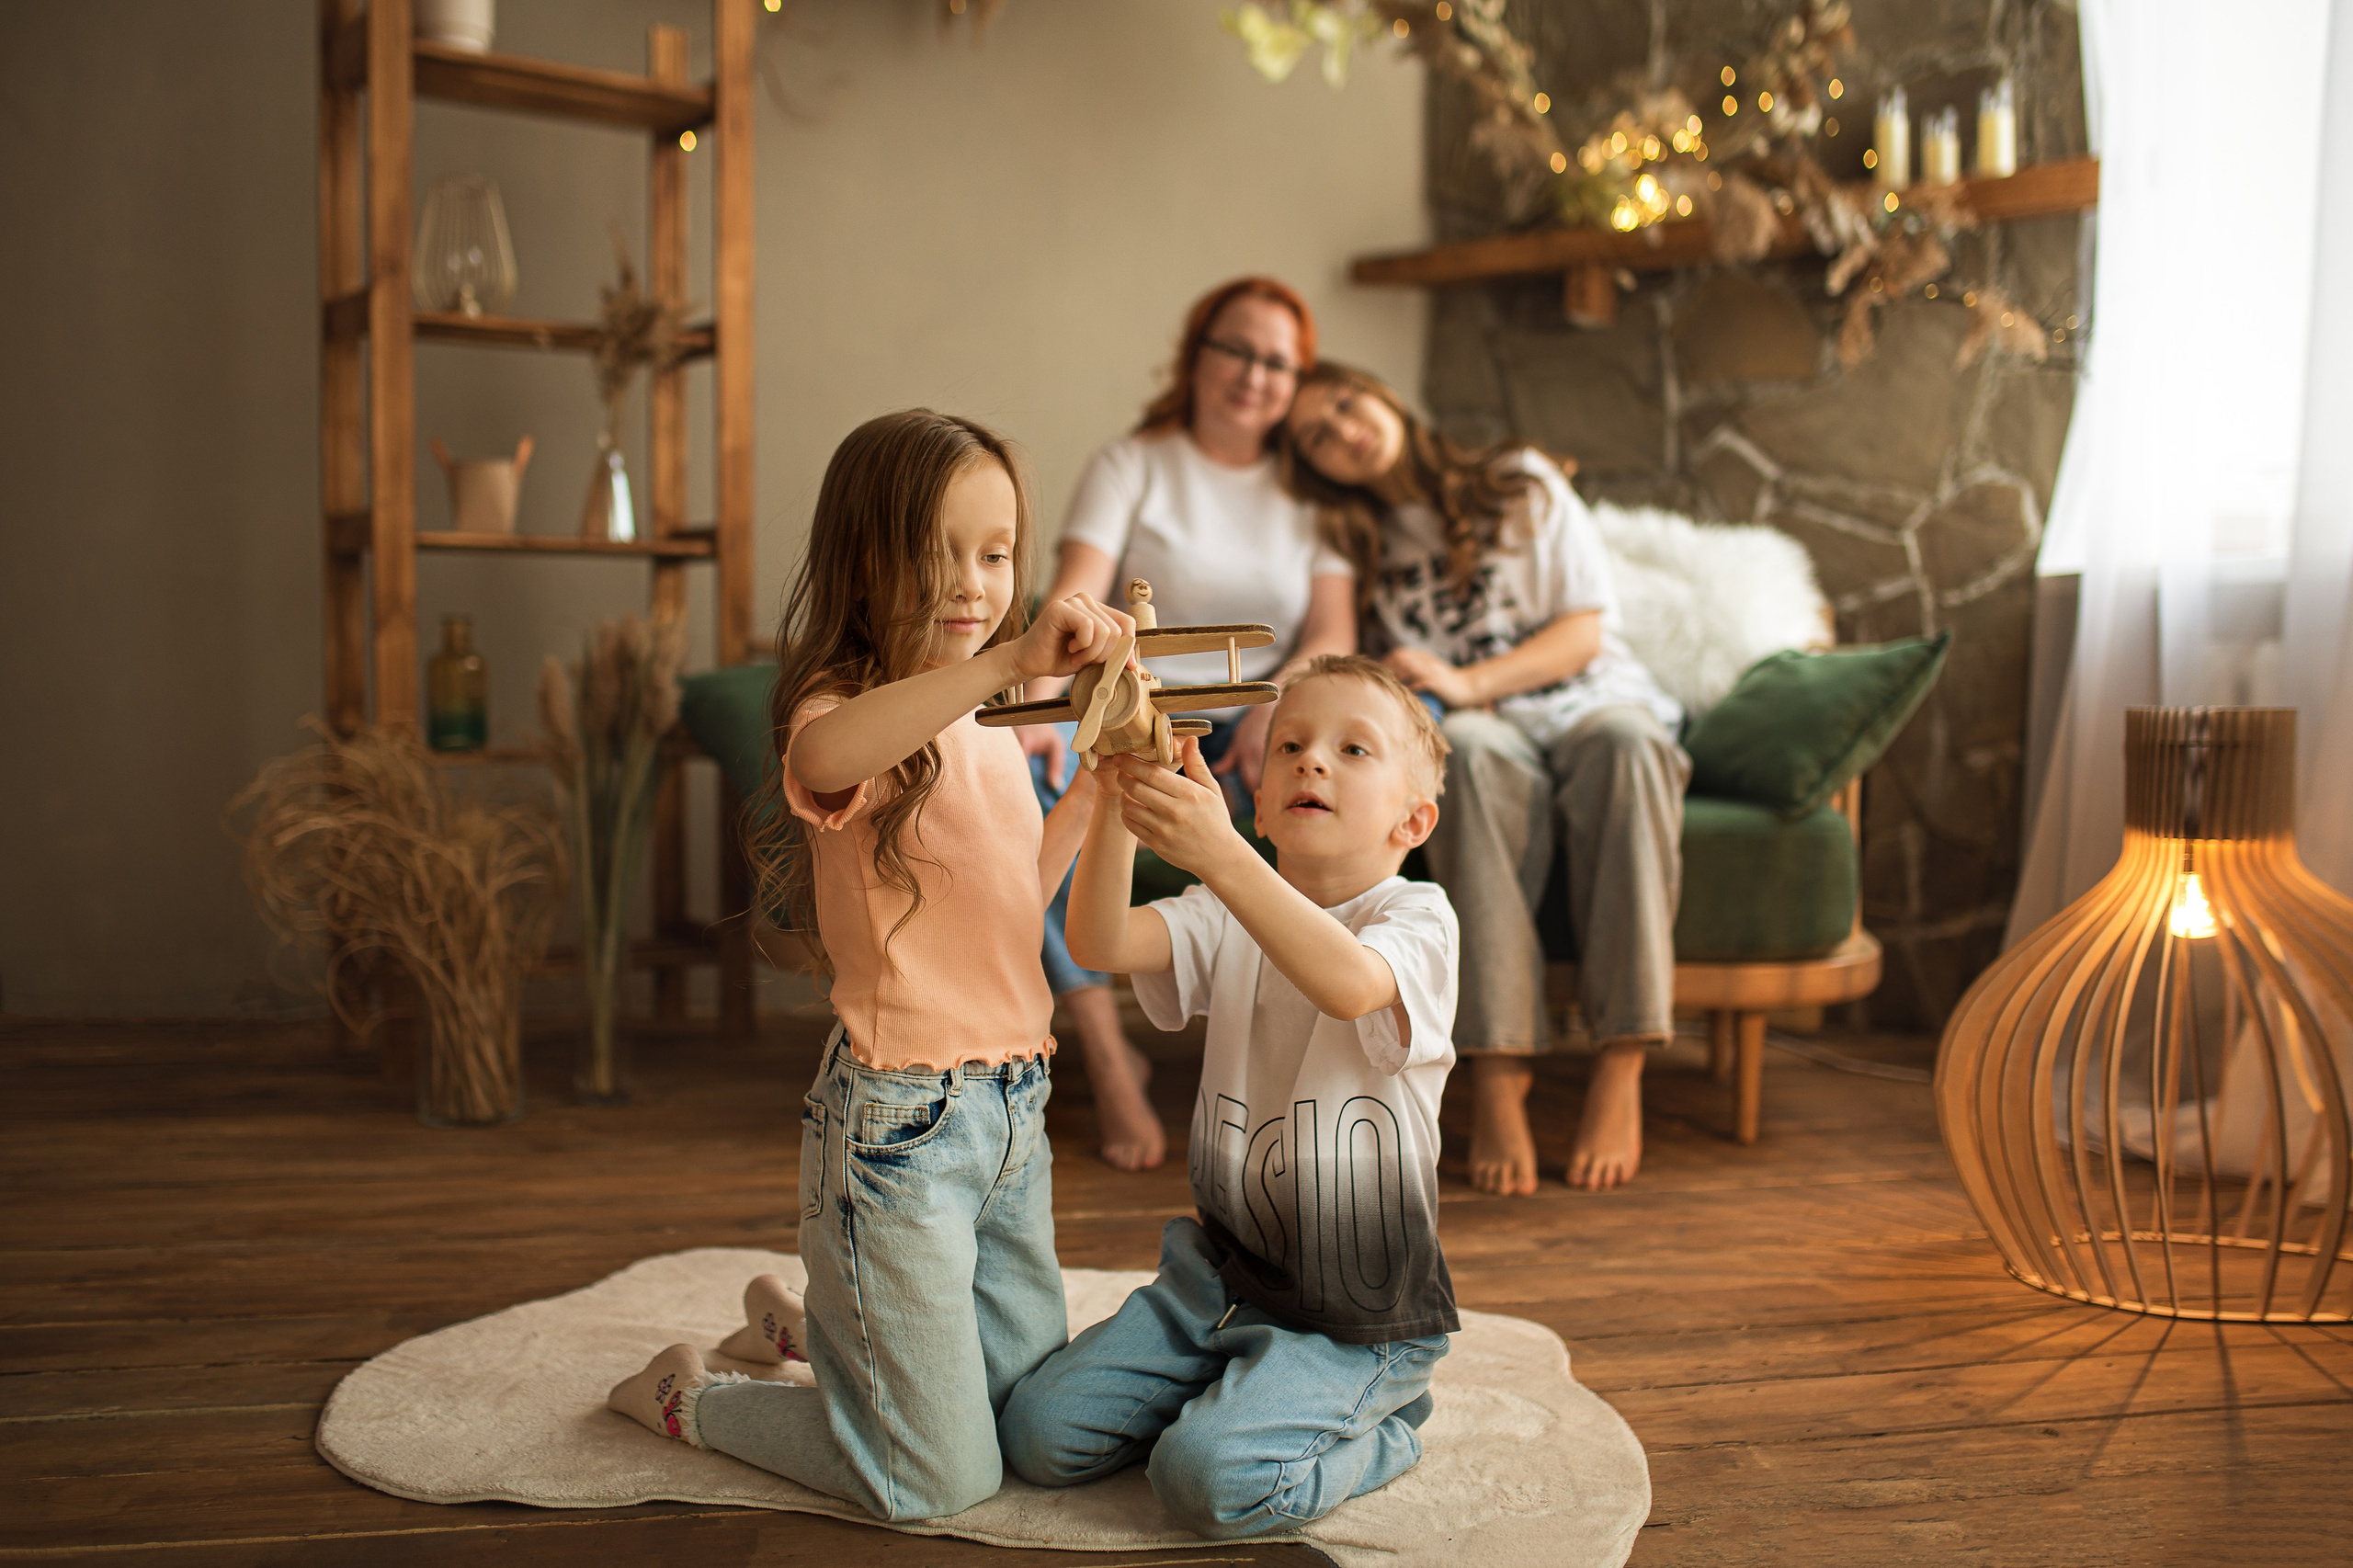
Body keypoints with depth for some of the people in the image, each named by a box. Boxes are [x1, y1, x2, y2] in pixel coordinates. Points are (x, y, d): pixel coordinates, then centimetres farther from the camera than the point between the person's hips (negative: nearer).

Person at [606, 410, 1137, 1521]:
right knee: (941, 1481, 0)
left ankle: (799, 1322, 41)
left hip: (1011, 1106, 8)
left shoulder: (993, 738, 10)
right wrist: (1009, 661, -49)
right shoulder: (850, 710, -16)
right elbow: (823, 757, -42)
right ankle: (688, 1395, 22)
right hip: (899, 1122, -8)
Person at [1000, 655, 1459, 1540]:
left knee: (1210, 1478, -24)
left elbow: (1349, 985, -35)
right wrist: (1118, 803, -32)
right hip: (1219, 1272, 5)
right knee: (1040, 1432, -4)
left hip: (1357, 1320, -5)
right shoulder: (1226, 916, 3)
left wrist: (1219, 854, -46)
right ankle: (1234, 1395, 18)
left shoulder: (1417, 916, -11)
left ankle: (1374, 1432, 5)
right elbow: (1099, 943, -16)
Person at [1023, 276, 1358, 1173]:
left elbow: (1335, 634, 2)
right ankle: (1108, 1060, -24)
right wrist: (1040, 710, -29)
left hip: (1250, 729, 2)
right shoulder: (1131, 465, 6)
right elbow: (1074, 601, -10)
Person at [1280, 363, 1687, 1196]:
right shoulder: (1365, 548, 17)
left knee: (1627, 741, -38)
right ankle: (1497, 1075, -46)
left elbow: (1586, 630, 0)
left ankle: (1620, 1070, -42)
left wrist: (1466, 682, -15)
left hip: (1595, 701, 0)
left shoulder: (1521, 484, 10)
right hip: (1490, 728, 1)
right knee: (1468, 750, -38)